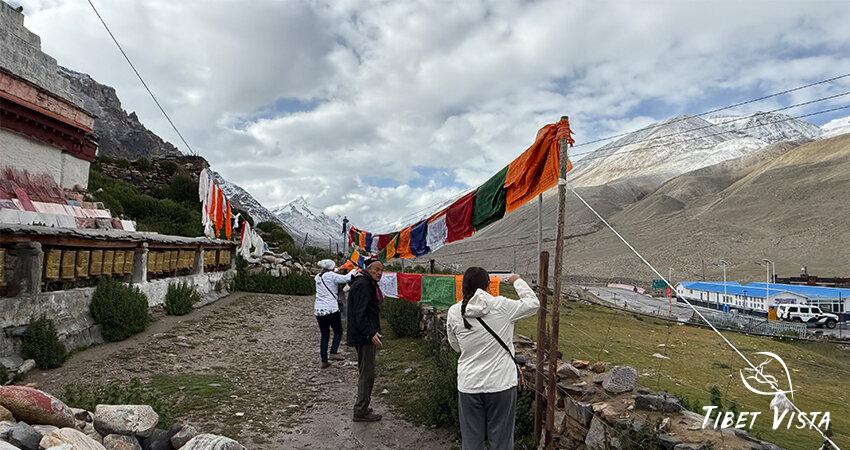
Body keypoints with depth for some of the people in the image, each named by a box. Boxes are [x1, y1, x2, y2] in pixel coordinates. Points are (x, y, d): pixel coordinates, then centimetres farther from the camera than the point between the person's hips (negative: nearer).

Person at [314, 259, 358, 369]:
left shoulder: (317, 277, 12)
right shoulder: (331, 275, -7)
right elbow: (346, 278, -13)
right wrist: (353, 271, 3)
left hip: (318, 310, 6)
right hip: (331, 309, -6)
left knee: (324, 335, 12)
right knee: (338, 332, 9)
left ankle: (324, 361, 12)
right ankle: (333, 352, -9)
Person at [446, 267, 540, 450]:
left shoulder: (454, 313, -7)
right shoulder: (502, 306, -12)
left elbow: (456, 346, 7)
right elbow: (533, 303, 3)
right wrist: (517, 281, 15)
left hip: (469, 385, 2)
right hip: (501, 384, -1)